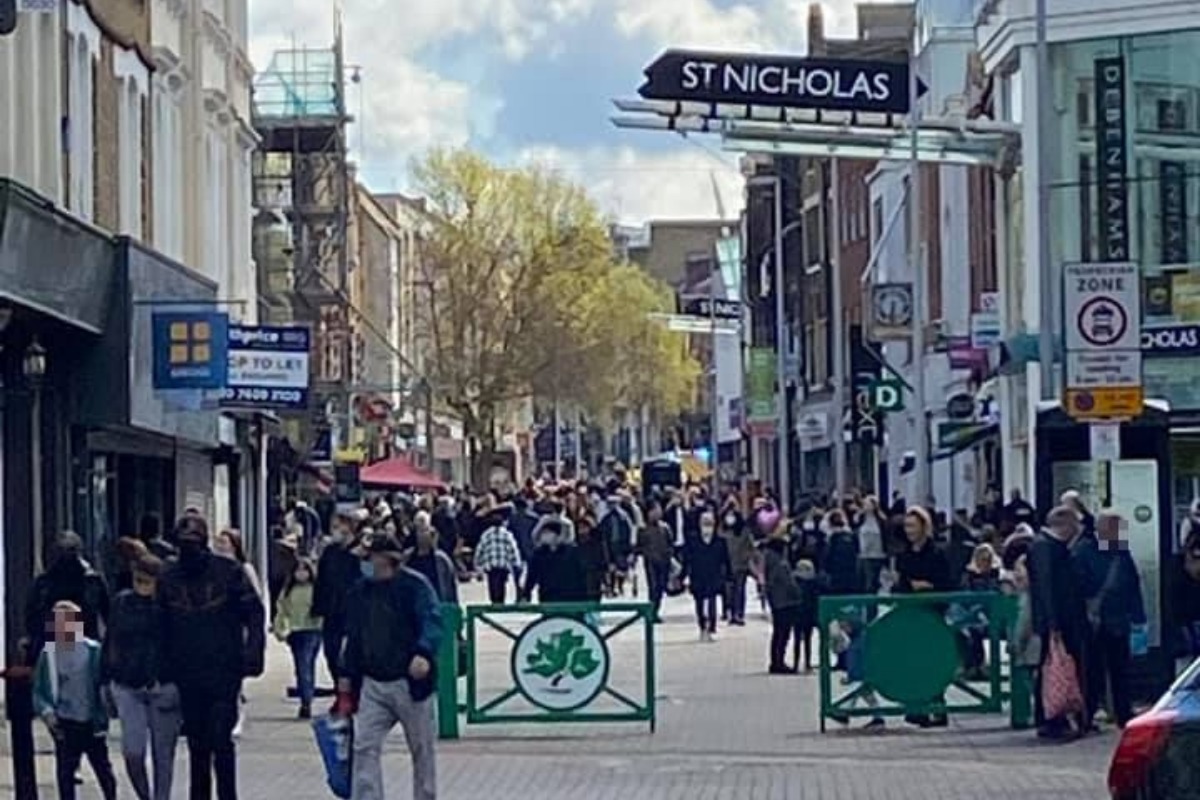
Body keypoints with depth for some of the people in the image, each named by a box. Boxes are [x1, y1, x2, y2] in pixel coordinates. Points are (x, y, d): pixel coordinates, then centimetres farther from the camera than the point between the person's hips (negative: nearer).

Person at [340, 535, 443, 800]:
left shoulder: (415, 586, -8)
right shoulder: (360, 592, 10)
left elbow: (432, 623, -19)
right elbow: (353, 637, 18)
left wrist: (424, 654, -37)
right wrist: (347, 675, 15)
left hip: (410, 683, -4)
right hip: (372, 684, 4)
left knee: (422, 749, 8)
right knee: (365, 746, -7)